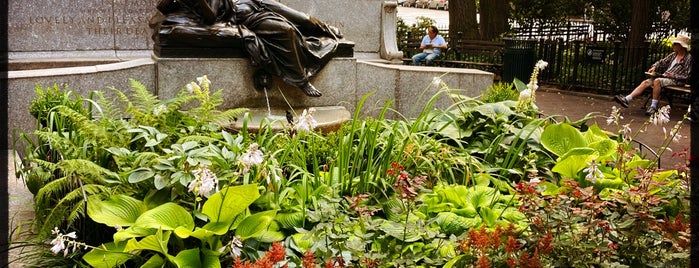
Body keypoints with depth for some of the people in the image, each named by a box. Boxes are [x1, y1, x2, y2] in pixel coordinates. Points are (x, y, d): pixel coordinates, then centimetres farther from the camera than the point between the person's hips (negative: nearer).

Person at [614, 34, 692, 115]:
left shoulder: (688, 58, -3)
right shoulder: (673, 54, 18)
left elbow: (686, 76, -7)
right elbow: (662, 62, 16)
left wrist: (673, 76, -18)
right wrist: (654, 67, -4)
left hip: (676, 80, -7)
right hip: (664, 76, 7)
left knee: (657, 81, -35)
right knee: (645, 82, -13)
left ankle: (654, 107, -32)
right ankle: (627, 99, -27)